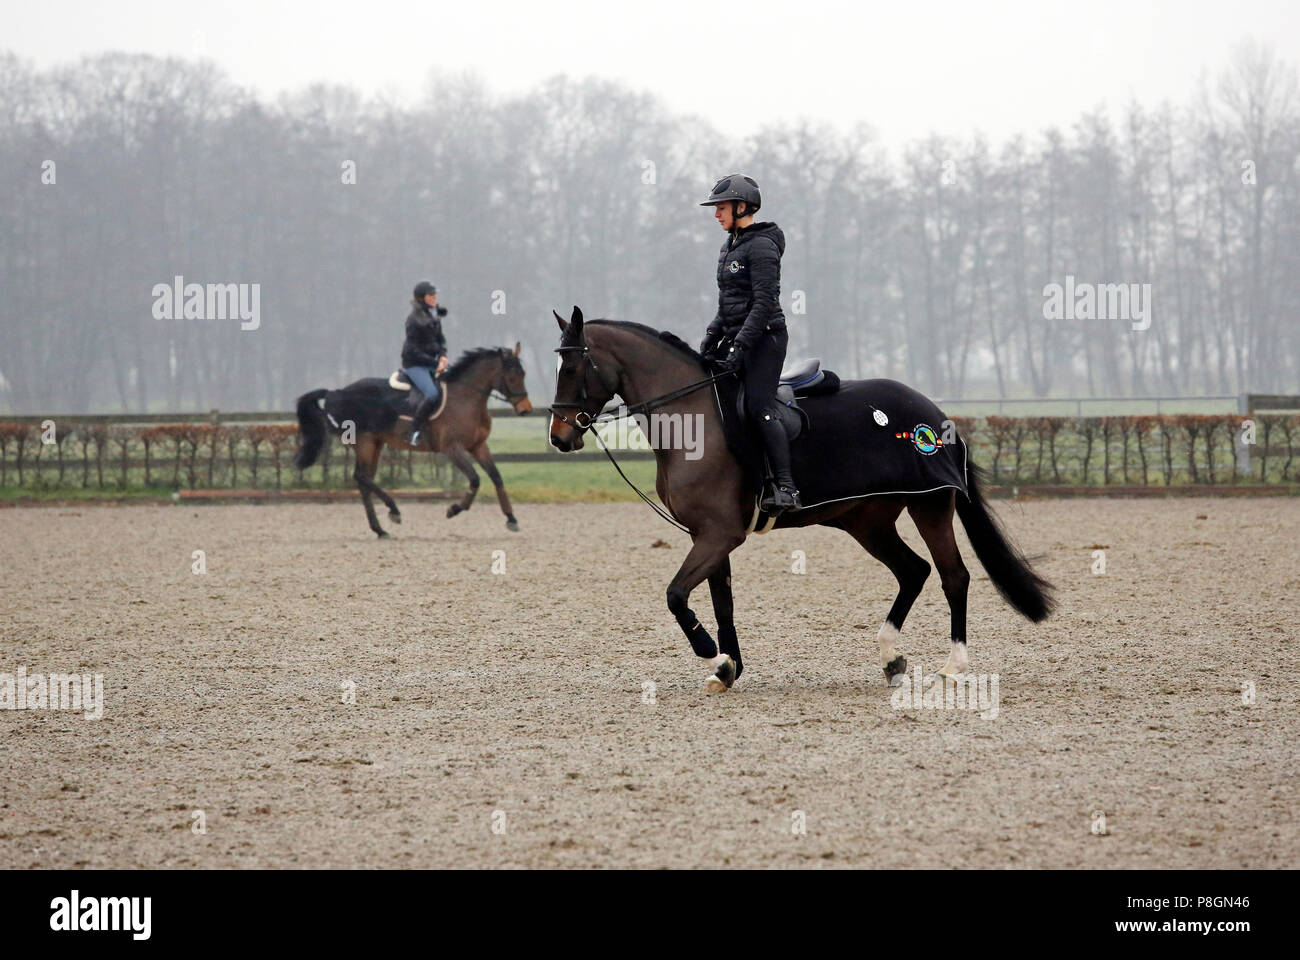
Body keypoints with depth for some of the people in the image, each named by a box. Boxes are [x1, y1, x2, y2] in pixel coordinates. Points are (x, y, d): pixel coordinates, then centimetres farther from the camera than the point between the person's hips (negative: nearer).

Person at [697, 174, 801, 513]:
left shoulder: (761, 246, -13)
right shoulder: (730, 246, 16)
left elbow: (764, 303, -20)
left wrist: (740, 346, -24)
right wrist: (712, 337, 11)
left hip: (764, 338, -10)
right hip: (737, 337, 10)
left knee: (759, 408, -20)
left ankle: (786, 488, -25)